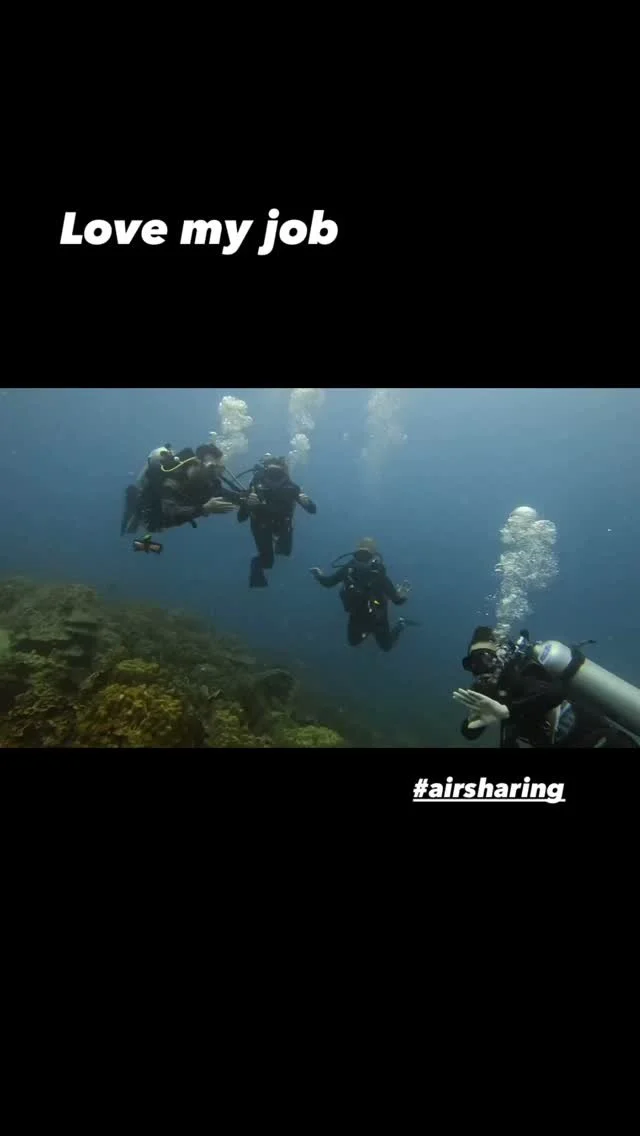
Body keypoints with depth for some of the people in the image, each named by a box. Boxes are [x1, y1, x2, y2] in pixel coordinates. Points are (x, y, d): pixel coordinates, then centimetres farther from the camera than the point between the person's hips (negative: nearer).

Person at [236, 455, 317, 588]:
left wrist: (307, 502, -49)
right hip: (262, 523, -2)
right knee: (267, 561, -8)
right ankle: (257, 563, 26)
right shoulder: (257, 487, -36)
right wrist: (247, 504, -56)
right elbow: (240, 518, -36)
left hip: (283, 523, 2)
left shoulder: (290, 488, -32)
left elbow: (313, 510, -27)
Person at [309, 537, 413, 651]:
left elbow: (396, 599, -32)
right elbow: (329, 582, -7)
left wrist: (402, 597, -54)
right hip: (357, 616, 4)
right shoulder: (349, 569, -22)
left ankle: (401, 625, 40)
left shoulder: (378, 574, -33)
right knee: (353, 643, 23)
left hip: (376, 617, -4)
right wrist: (319, 576, -25)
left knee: (386, 647, 16)